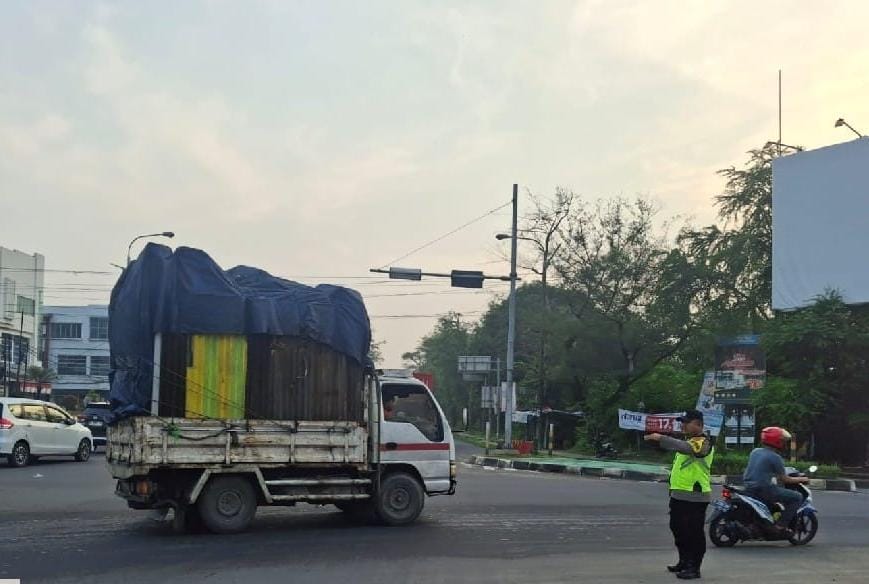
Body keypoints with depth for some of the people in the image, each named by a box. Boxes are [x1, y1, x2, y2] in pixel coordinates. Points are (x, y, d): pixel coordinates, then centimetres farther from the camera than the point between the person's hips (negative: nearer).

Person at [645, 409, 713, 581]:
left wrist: (661, 438, -36)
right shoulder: (688, 440, 21)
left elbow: (685, 447, -33)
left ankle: (694, 568, 0)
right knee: (678, 529, 18)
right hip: (679, 494, 10)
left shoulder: (703, 442, -15)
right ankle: (684, 562, 30)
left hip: (694, 497, -10)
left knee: (694, 533, -5)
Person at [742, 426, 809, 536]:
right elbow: (784, 479, -6)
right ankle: (781, 526, -7)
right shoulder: (775, 458, -9)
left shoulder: (755, 452, 12)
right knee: (797, 497, -2)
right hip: (763, 489, -8)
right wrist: (801, 479, 10)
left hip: (748, 488, 8)